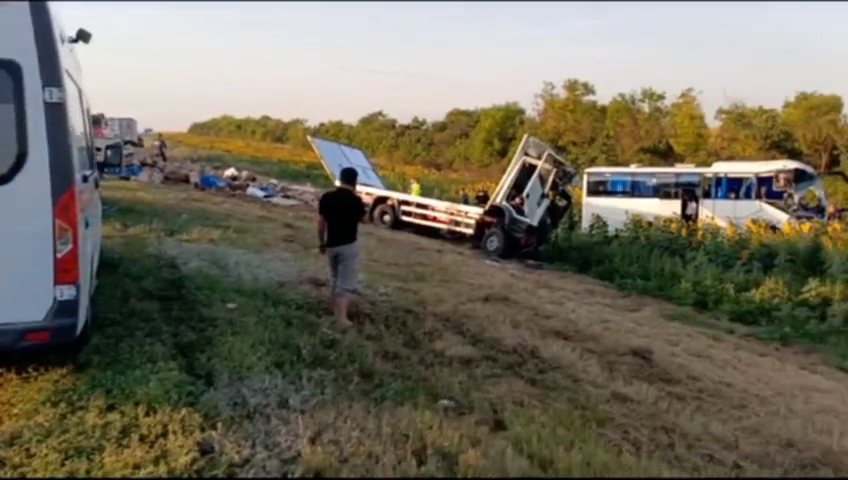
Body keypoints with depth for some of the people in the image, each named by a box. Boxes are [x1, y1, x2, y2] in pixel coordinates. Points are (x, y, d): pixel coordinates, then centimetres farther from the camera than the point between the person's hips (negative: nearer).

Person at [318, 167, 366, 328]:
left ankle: (335, 310, 34)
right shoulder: (355, 200, -14)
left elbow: (321, 222, 3)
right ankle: (341, 318, -7)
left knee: (336, 278, 23)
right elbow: (362, 218, 5)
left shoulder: (326, 197, -3)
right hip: (348, 246, -5)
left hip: (331, 245, 5)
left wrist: (321, 242, 15)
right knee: (346, 283, -1)